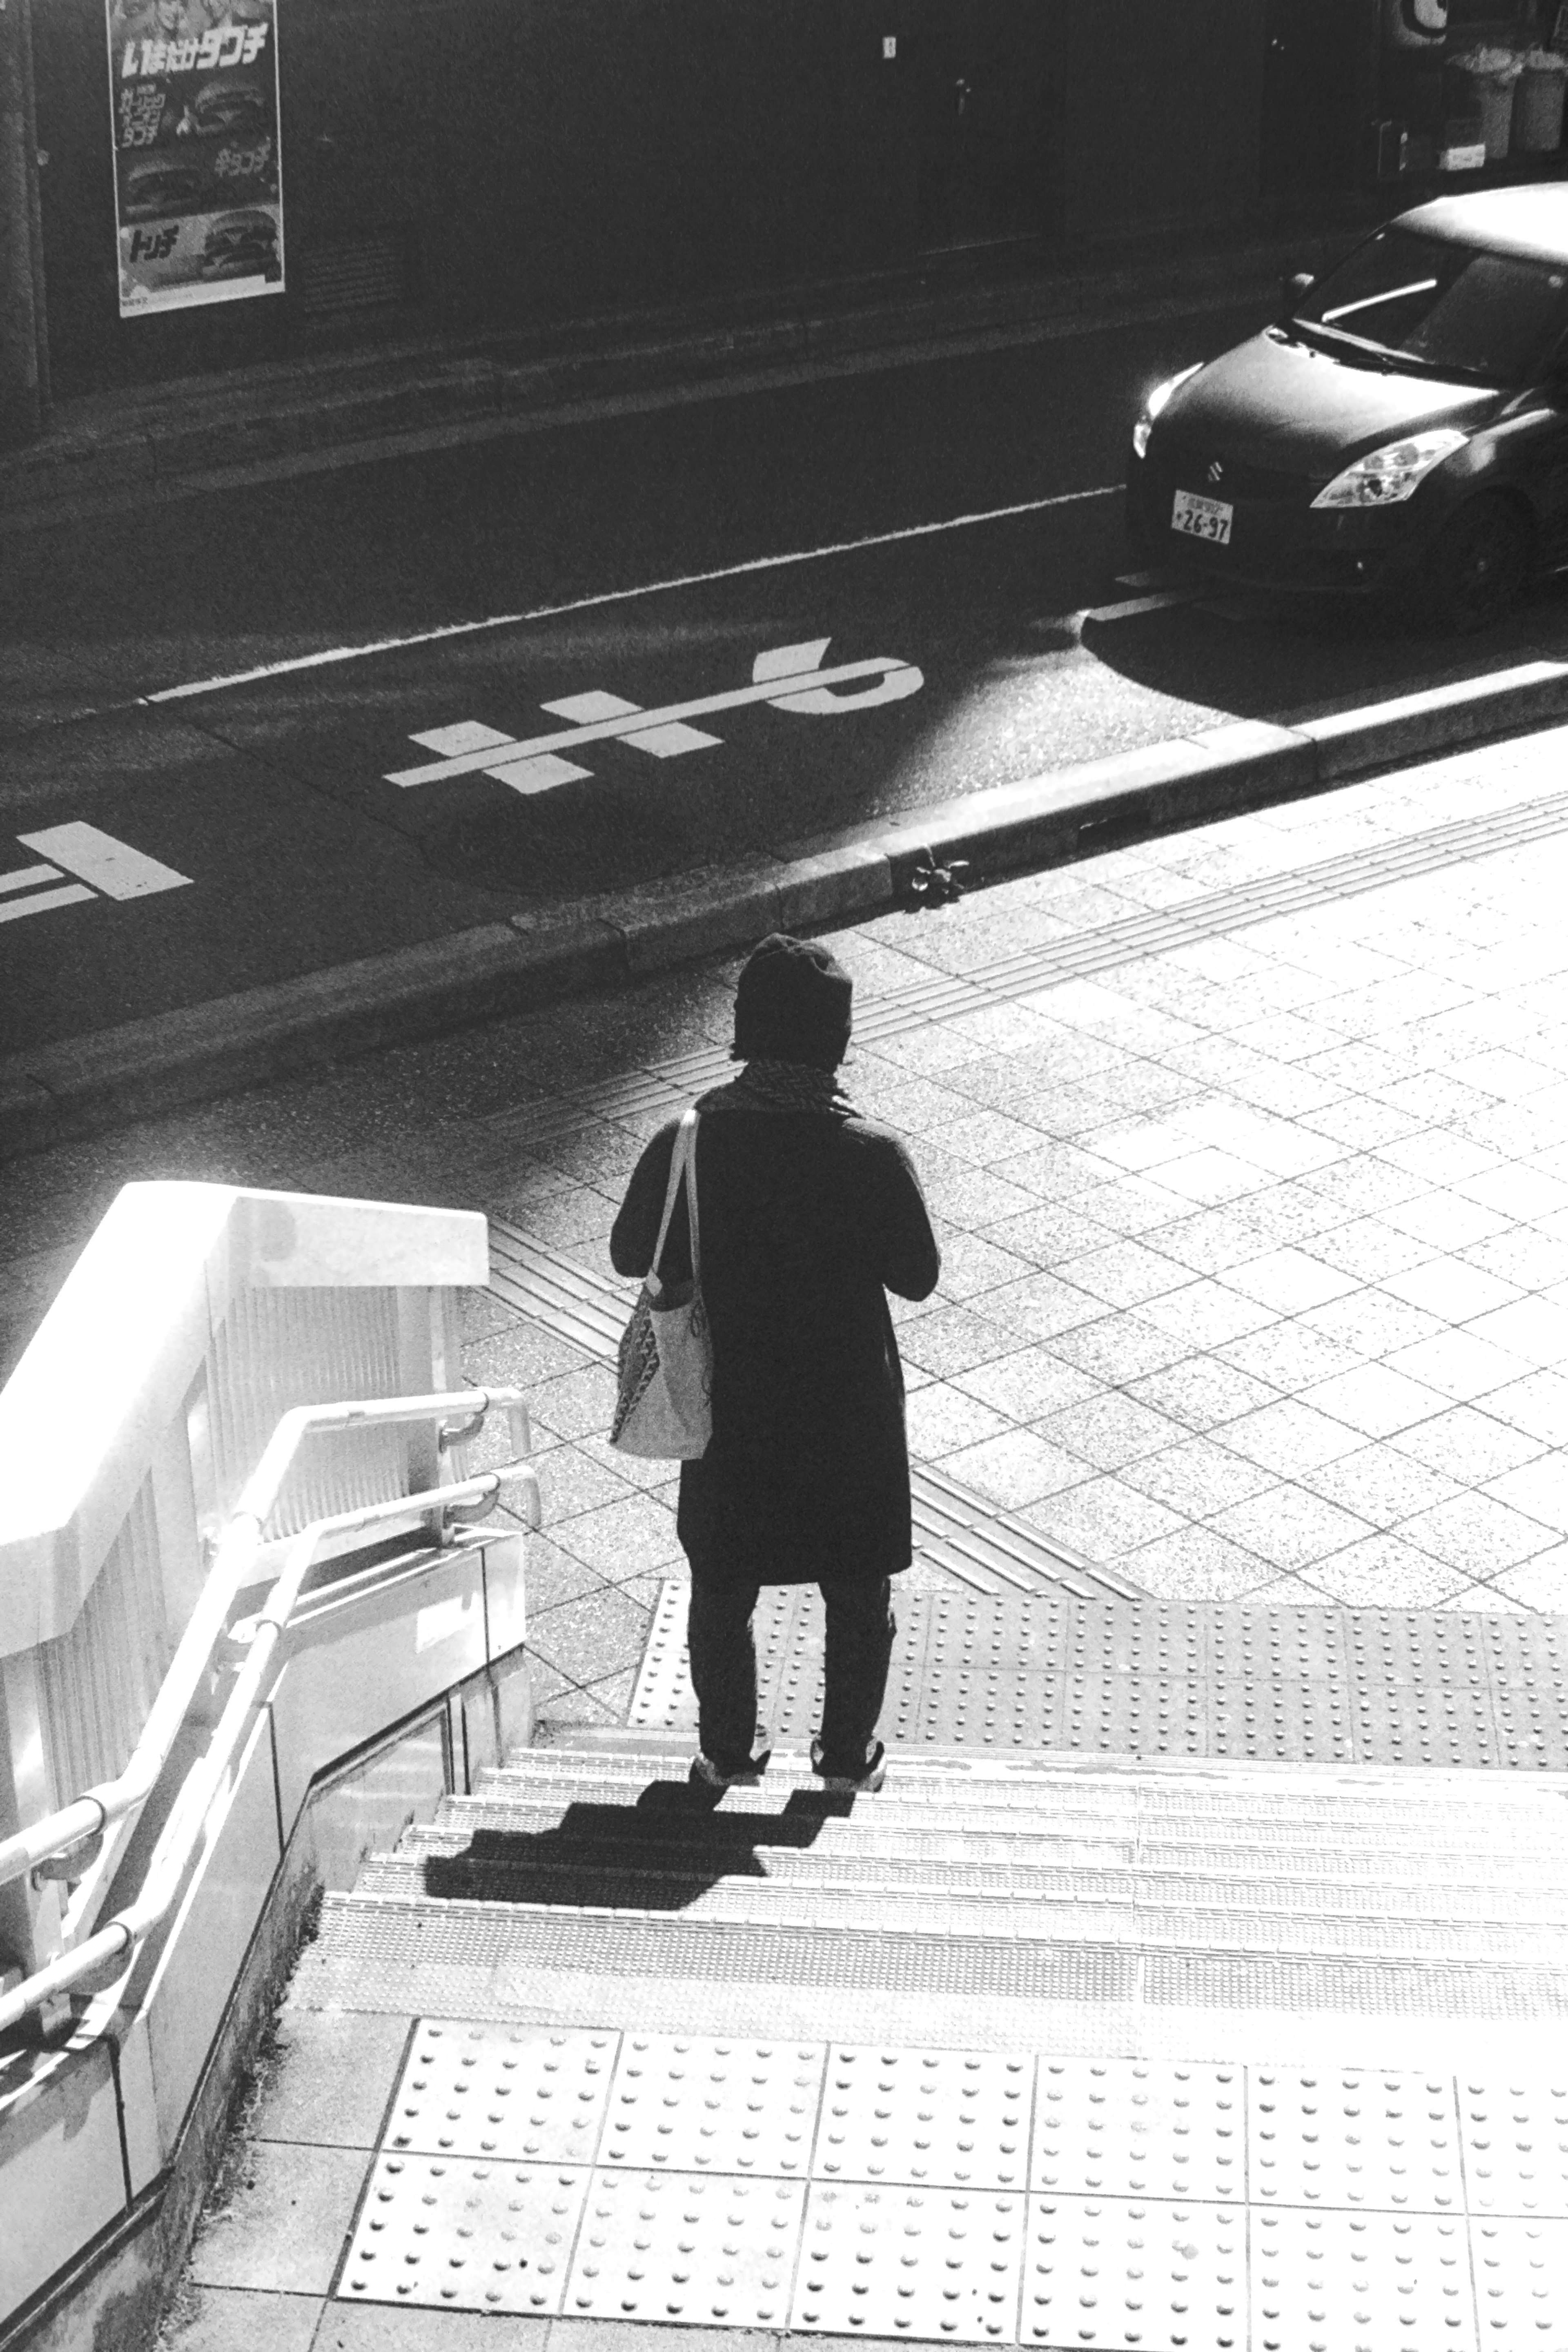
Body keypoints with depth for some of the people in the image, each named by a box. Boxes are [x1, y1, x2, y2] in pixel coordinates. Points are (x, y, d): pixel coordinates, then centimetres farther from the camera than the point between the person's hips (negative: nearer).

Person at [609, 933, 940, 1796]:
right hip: (850, 1416, -1)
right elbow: (918, 1276, -8)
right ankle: (849, 1754, 34)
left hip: (729, 1410, 1)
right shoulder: (871, 1153, -21)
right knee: (858, 1593, 21)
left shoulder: (688, 1142, -17)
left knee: (721, 1587, 22)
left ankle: (725, 1753, 35)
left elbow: (630, 1254, -3)